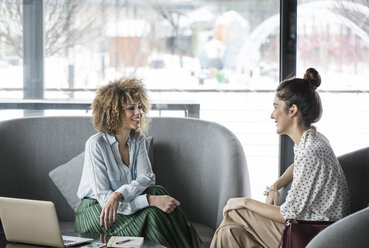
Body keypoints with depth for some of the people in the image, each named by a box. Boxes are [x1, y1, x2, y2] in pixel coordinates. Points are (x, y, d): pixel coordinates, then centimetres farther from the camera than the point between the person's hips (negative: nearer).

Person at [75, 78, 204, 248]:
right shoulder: (96, 144, -19)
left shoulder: (138, 139, 2)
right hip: (94, 209, -5)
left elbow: (146, 177, -10)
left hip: (125, 203, 5)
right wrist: (151, 200, -33)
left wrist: (119, 194, -31)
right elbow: (103, 197, -24)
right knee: (150, 216, -30)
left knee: (157, 191, -24)